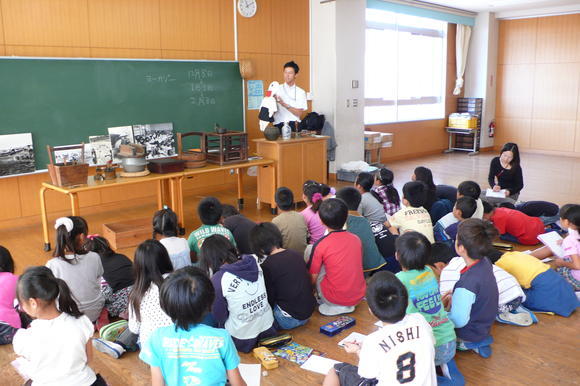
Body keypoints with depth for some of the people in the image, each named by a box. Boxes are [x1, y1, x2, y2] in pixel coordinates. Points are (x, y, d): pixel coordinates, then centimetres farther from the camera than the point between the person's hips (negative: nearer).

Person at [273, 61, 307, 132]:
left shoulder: (301, 92, 8)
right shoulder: (277, 90, 8)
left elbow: (299, 113, -1)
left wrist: (285, 105, -12)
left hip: (294, 125, 0)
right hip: (279, 125, 0)